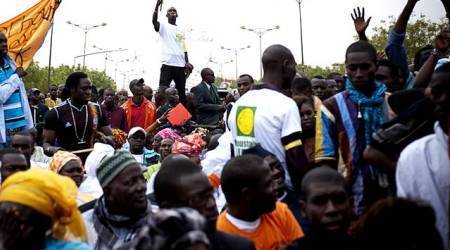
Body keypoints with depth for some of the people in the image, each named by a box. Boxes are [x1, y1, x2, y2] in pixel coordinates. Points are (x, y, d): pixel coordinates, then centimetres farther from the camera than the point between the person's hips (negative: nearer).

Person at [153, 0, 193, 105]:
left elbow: (184, 48, 18)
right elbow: (154, 21, -17)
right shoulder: (163, 26, 6)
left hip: (180, 65, 5)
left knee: (181, 92, 7)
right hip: (168, 64, -5)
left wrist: (187, 62, 4)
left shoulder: (181, 30, 20)